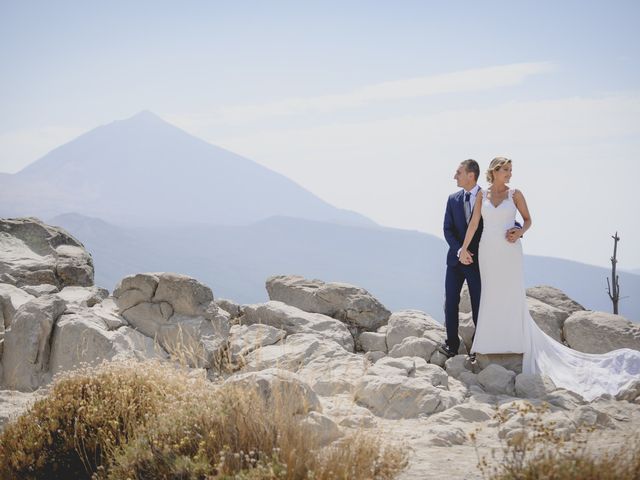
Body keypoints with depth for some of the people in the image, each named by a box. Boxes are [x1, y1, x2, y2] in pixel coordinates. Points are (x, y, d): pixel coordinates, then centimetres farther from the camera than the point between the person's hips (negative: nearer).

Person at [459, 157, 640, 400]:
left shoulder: (515, 194, 2)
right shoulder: (482, 195, 5)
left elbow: (528, 219, 8)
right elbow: (474, 223, 3)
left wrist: (519, 232, -12)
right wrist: (464, 248, -2)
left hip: (510, 252, -2)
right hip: (488, 252, 2)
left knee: (512, 296, -2)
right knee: (491, 296, 6)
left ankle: (519, 345, 6)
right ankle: (493, 344, 14)